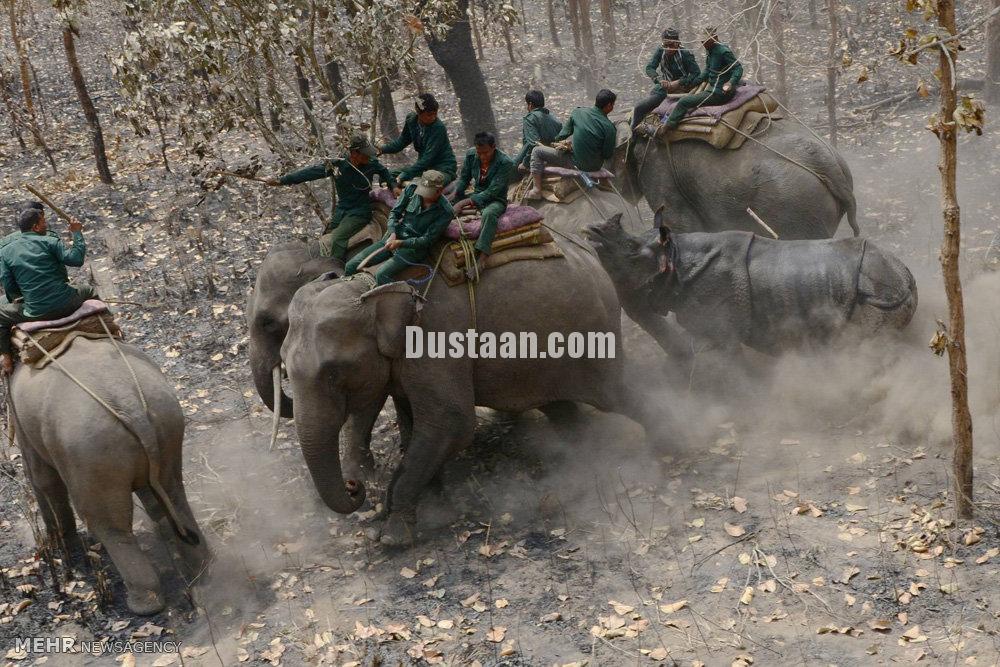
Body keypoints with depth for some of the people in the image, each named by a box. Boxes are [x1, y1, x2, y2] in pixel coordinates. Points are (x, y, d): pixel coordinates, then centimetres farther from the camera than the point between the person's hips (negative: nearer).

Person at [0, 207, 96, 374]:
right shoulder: (49, 242, -1)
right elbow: (76, 259, -10)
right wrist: (77, 233, 1)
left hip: (36, 314, 0)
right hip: (67, 304, 0)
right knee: (89, 291, 32)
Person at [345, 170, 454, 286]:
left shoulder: (445, 212, -16)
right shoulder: (412, 189, -4)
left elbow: (427, 240, -15)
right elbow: (395, 212, 6)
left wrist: (400, 243, -24)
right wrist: (392, 233, -12)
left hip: (413, 249, -6)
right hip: (392, 238, 6)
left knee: (381, 275, -31)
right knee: (351, 266, -2)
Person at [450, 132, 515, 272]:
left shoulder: (506, 163, -23)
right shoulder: (471, 155, -6)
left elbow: (492, 192, -25)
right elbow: (464, 178, 6)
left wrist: (465, 202, -30)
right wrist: (454, 194, -15)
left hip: (496, 200, -6)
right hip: (476, 196, 6)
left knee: (489, 213, -40)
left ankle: (478, 257, -46)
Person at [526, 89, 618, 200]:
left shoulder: (578, 112, -12)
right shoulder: (609, 127, -15)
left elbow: (562, 136, -1)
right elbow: (608, 154, -9)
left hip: (577, 164, -2)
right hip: (596, 167, 2)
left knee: (537, 151, 8)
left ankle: (537, 189, 2)